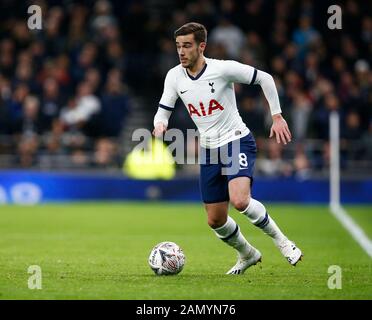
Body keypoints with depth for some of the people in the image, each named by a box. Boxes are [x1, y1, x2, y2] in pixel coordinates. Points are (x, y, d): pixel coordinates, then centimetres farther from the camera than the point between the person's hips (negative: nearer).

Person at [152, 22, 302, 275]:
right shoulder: (174, 77, -2)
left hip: (238, 141, -6)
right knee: (216, 221, 7)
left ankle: (281, 241, -6)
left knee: (240, 200, -30)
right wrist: (160, 125, -19)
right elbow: (163, 112, 5)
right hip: (210, 150, 6)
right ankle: (247, 255, 35)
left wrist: (277, 117, -7)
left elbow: (265, 78, -6)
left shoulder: (223, 68, -16)